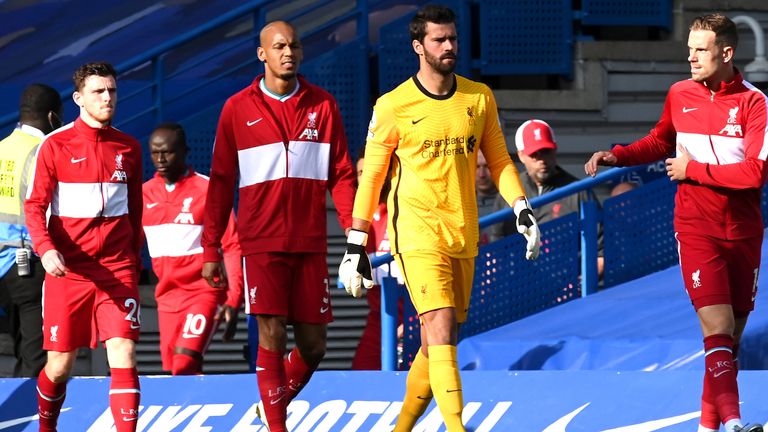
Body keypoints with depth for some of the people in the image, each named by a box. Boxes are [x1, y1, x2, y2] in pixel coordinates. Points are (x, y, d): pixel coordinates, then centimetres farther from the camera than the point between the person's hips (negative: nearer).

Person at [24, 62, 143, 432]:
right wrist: (45, 249, -19)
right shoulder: (55, 145, -1)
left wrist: (134, 257, 17)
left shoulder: (128, 148, 9)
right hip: (67, 269, -2)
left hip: (117, 269, 2)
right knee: (60, 365, 5)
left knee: (124, 355, -12)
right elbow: (35, 204, -3)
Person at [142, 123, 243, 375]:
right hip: (167, 296, 5)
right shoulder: (144, 195, 8)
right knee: (173, 370, 4)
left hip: (204, 292, -5)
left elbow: (232, 247, -6)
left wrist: (233, 300, -13)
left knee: (184, 366, -22)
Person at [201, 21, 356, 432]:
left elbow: (341, 175, 8)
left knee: (313, 344, 4)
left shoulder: (322, 105, 7)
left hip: (310, 242, 2)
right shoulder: (237, 109, 3)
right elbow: (221, 182, 6)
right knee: (272, 336, -10)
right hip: (262, 242, -2)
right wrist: (210, 248, 2)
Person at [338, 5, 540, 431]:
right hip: (417, 232, -4)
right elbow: (371, 176, 3)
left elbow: (498, 161, 15)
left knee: (436, 343, 7)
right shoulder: (393, 106, -3)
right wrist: (355, 244, 2)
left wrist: (521, 209, 1)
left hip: (464, 236, 4)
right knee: (441, 329, -18)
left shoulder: (480, 97, 8)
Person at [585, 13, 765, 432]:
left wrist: (693, 169, -13)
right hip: (696, 229, 0)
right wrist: (616, 155, 9)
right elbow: (661, 142, 24)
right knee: (718, 327, -17)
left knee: (732, 335, 7)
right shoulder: (680, 94, 5)